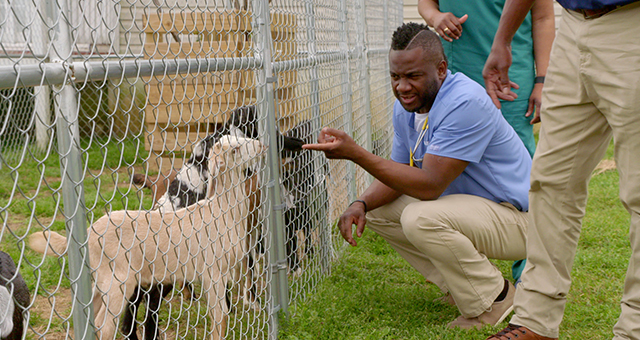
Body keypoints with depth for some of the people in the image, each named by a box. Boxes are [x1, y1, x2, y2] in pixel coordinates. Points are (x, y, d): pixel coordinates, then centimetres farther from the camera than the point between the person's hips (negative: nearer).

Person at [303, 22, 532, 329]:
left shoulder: (465, 103, -27)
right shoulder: (406, 107, 1)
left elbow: (429, 186, -31)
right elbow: (400, 174, 8)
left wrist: (355, 153, -33)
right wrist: (361, 204, -14)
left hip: (517, 217, -9)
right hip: (461, 204, 9)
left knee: (422, 218, -32)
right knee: (377, 211, 4)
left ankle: (494, 300, -9)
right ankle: (463, 285, 8)